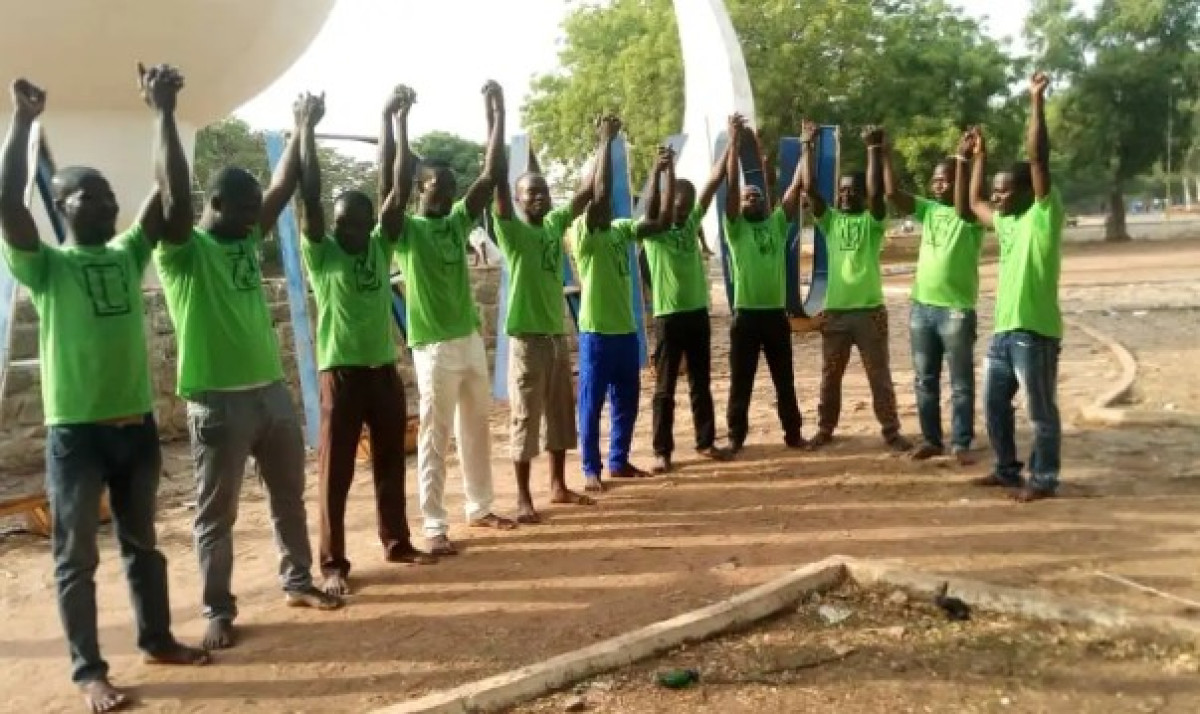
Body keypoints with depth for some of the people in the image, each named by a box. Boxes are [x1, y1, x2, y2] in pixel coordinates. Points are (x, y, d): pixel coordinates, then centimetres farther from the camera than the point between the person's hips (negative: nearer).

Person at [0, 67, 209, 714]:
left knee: (141, 541, 17)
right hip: (75, 430, -4)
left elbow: (173, 193, -2)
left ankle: (157, 639, 32)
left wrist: (164, 113, -9)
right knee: (77, 555, 6)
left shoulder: (129, 254, 8)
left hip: (136, 422, 5)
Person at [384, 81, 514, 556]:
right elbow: (398, 185, -24)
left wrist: (496, 114, -1)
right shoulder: (406, 229, -6)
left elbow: (490, 173, 4)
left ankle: (480, 508, 28)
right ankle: (434, 526, 7)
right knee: (434, 438, 0)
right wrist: (401, 125, -24)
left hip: (471, 339, 6)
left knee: (476, 430, 15)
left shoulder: (458, 221, 9)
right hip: (433, 346, -6)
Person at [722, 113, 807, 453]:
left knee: (784, 380, 12)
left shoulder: (778, 223, 10)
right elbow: (731, 185, -9)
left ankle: (793, 432, 24)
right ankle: (736, 436, 15)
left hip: (777, 313, 3)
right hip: (746, 314, -3)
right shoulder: (736, 228, 0)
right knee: (740, 382, 5)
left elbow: (796, 187, 4)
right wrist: (734, 142, -14)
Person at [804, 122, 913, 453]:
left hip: (869, 310, -3)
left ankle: (891, 431, 15)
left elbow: (875, 190, -19)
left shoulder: (872, 220, 0)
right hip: (835, 311, 3)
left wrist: (874, 148, -20)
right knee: (829, 376, 12)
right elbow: (810, 188, -3)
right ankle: (825, 429, 25)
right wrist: (807, 145, -7)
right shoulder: (829, 220, 7)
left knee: (880, 376, 5)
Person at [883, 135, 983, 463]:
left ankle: (960, 444, 10)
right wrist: (885, 155, -6)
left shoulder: (971, 215, -4)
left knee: (961, 383, 3)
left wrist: (962, 160, -30)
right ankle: (931, 439, 22)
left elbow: (961, 206, -28)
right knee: (925, 380, 11)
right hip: (921, 307, 6)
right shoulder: (928, 210, 11)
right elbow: (892, 194, 1)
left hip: (957, 309, -6)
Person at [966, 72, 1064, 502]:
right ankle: (1007, 470, 29)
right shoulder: (1006, 221, 14)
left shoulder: (1044, 215, -7)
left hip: (1035, 332, -8)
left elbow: (1038, 158, -16)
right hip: (1003, 331, 9)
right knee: (994, 407, 16)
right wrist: (979, 156, 29)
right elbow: (973, 203, 32)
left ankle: (1044, 479, 13)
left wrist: (1037, 101, -17)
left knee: (1041, 412, 3)